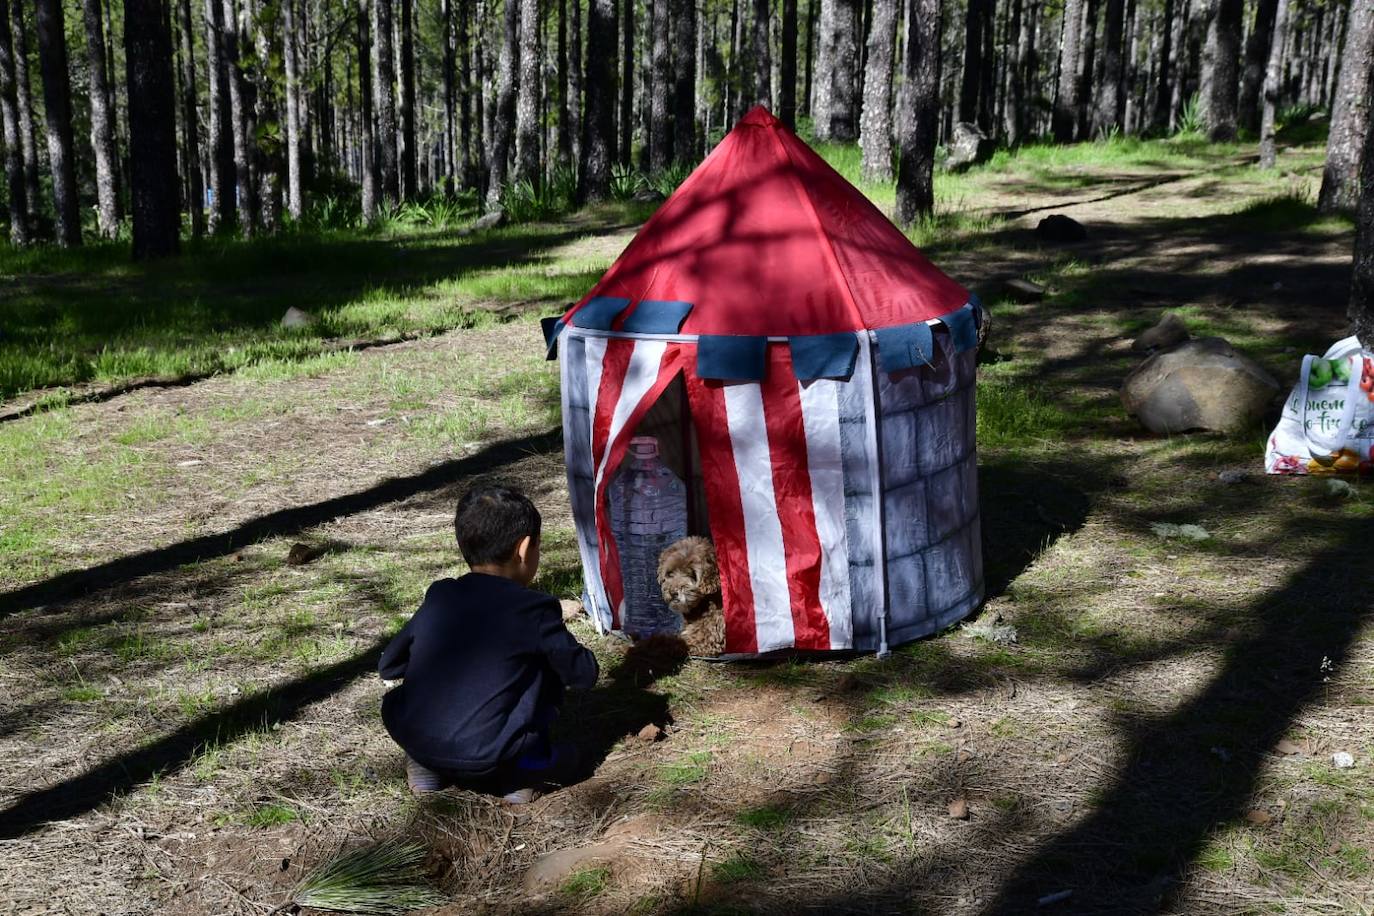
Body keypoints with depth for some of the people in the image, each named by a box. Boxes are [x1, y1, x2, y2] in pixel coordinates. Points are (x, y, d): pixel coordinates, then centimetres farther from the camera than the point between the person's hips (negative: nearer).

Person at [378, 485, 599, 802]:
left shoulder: (439, 595, 9)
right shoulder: (535, 609, -4)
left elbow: (387, 666, 16)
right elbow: (584, 674, 5)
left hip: (412, 740, 4)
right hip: (485, 758, -4)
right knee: (550, 669, 14)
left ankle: (427, 765, 15)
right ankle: (512, 775, 7)